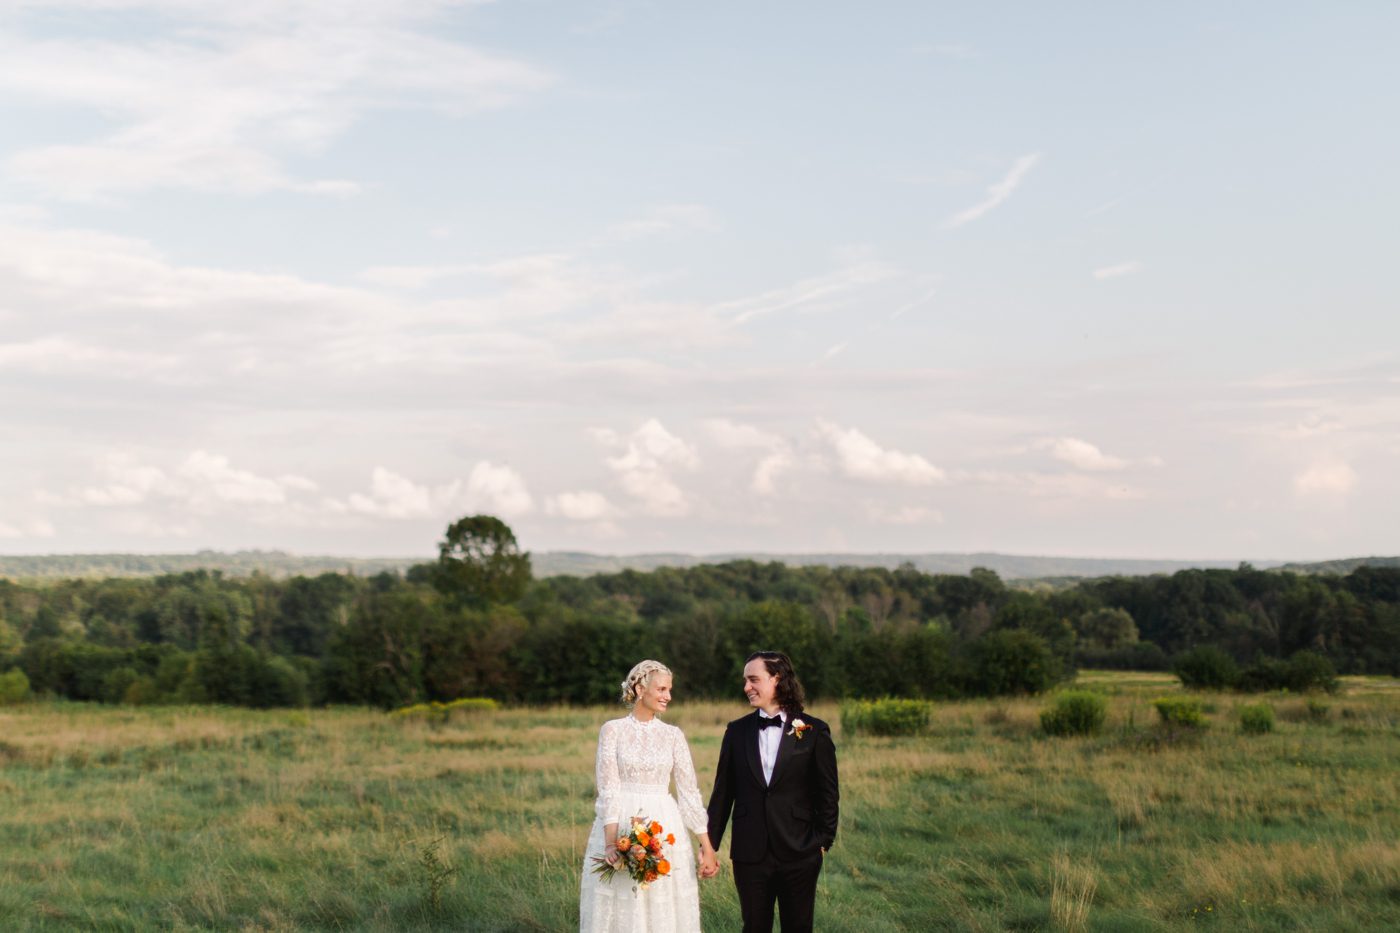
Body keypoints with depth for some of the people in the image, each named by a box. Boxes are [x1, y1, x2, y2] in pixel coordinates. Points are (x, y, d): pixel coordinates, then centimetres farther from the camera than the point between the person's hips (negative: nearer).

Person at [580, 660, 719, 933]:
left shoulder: (673, 735, 6)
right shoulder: (613, 730, -1)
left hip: (664, 829, 2)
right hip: (621, 824, -2)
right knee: (620, 908, 3)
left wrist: (707, 845, 0)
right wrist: (611, 840, -19)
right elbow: (608, 788, -8)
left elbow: (689, 791, 5)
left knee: (665, 909, 5)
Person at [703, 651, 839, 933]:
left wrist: (823, 841, 0)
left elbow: (828, 793, 1)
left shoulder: (814, 731, -3)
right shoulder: (737, 731, 4)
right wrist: (709, 845, 5)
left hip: (799, 854, -2)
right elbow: (722, 793, 6)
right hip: (749, 854, 2)